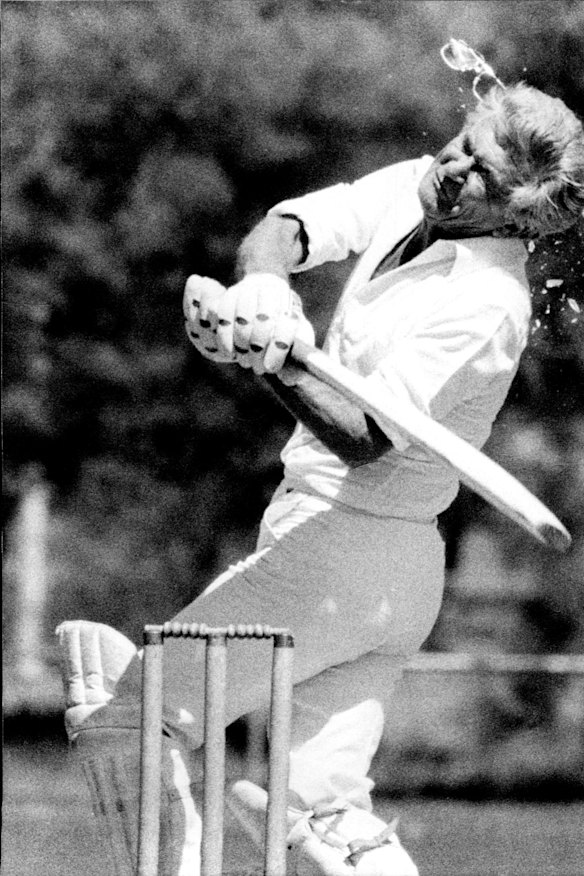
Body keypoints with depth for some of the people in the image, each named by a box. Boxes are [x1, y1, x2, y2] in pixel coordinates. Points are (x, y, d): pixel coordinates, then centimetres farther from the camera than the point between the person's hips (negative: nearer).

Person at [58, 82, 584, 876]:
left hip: (345, 554, -9)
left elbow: (364, 439, -29)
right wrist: (264, 288, -27)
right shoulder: (413, 191, 3)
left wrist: (282, 367, -47)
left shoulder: (486, 304, -22)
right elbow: (286, 228, -4)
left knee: (127, 706, -3)